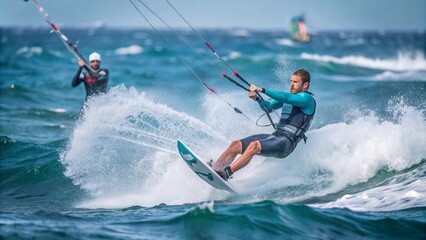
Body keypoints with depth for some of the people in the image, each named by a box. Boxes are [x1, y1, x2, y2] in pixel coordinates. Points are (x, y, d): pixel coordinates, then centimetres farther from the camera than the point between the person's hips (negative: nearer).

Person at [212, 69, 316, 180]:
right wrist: (257, 98, -3)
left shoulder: (307, 98, -5)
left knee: (254, 145, -33)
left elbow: (285, 98, -21)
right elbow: (269, 106, 19)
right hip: (275, 135, 9)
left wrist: (262, 90, -26)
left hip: (287, 142, -9)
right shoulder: (288, 96, 21)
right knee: (236, 145, -5)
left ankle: (226, 173, -40)